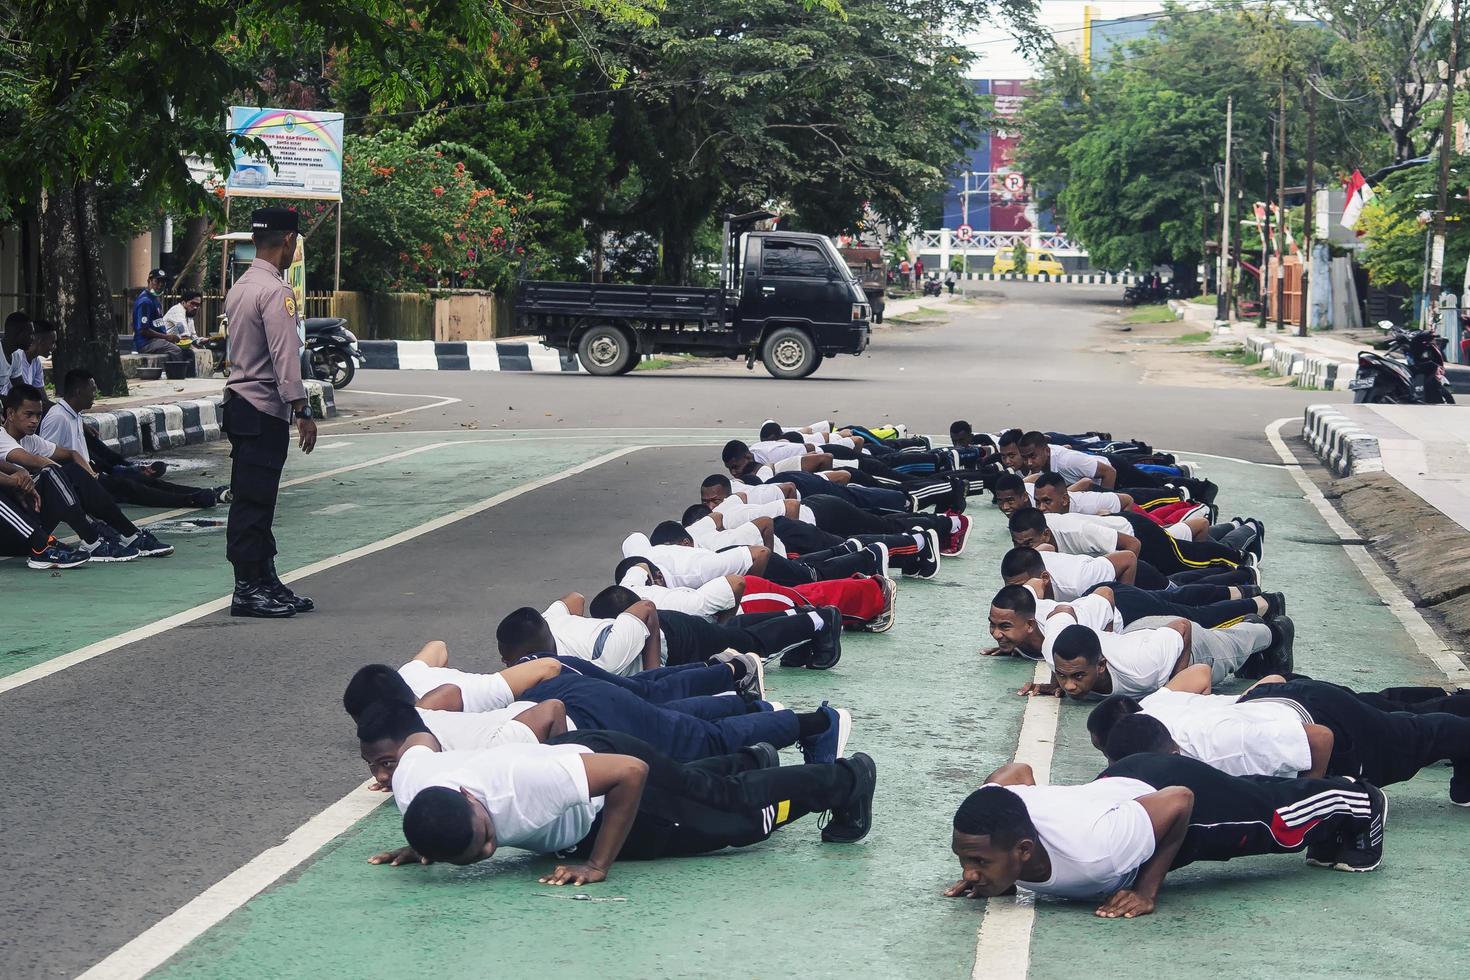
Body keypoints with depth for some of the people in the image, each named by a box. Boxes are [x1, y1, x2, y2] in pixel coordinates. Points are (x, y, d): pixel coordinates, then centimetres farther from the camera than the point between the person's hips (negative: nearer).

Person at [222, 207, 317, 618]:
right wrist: (302, 411, -19)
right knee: (253, 502, -6)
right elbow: (285, 356, -20)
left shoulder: (240, 287, 14)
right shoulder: (275, 291, -15)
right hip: (264, 411, -10)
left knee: (256, 501, 14)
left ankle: (266, 583, 21)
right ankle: (247, 589, -2)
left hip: (241, 401, 10)